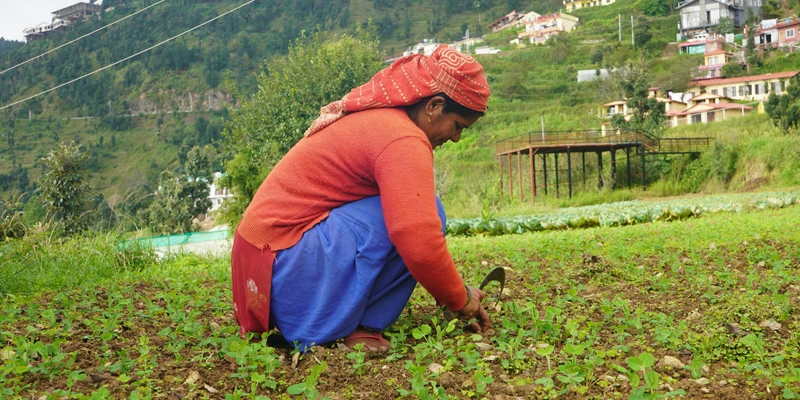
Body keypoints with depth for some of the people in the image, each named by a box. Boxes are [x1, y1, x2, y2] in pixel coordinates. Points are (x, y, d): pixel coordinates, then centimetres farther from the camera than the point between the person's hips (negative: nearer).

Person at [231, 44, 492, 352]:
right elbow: (420, 245, -26)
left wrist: (454, 291, 20)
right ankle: (356, 328, -9)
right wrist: (461, 301, -8)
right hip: (285, 263, -10)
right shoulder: (404, 140, -16)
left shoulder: (375, 116, 16)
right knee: (423, 212, -14)